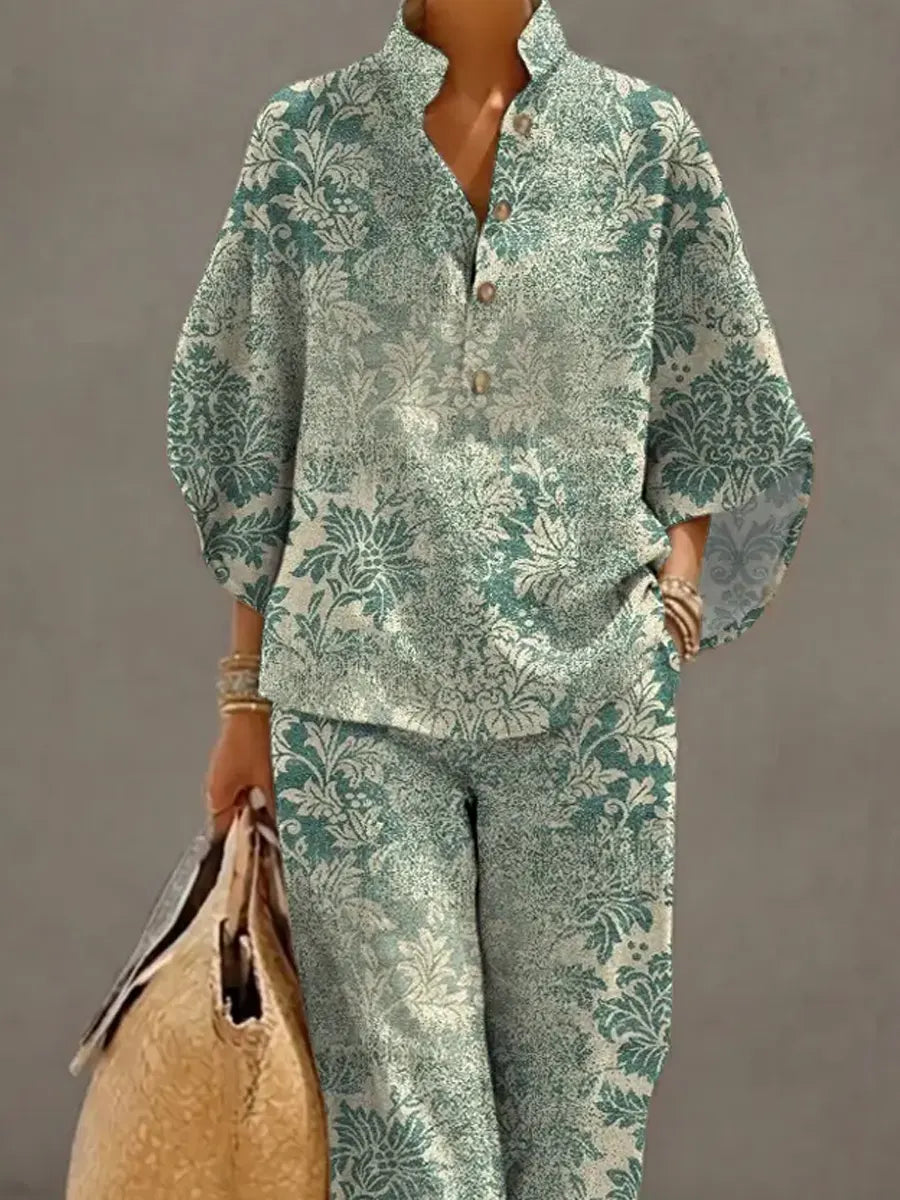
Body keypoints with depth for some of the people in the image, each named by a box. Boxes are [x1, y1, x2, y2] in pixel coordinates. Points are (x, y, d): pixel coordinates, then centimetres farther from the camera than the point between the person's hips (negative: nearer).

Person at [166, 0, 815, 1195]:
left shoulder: (647, 135, 6)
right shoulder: (304, 137, 5)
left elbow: (714, 419, 12)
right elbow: (250, 438, 8)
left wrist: (675, 603, -3)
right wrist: (247, 692, 6)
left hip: (589, 694, 1)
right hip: (359, 693, 0)